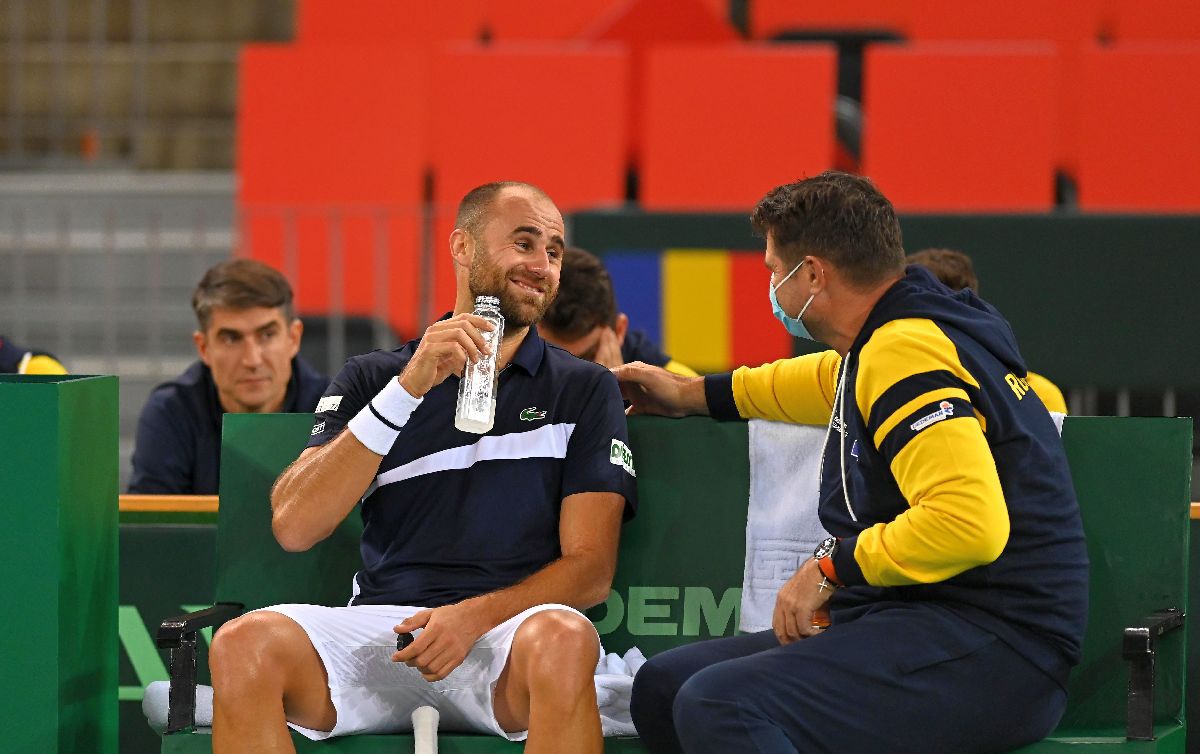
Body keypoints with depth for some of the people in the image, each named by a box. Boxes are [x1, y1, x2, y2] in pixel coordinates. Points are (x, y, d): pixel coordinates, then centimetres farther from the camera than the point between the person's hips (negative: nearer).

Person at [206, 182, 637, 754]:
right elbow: (294, 527, 0)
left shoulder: (584, 389, 15)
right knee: (243, 645, -30)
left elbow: (590, 567, 6)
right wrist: (408, 389, -7)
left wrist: (476, 616, -14)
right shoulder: (373, 379, 17)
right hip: (380, 621, 1)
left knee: (562, 638, -38)